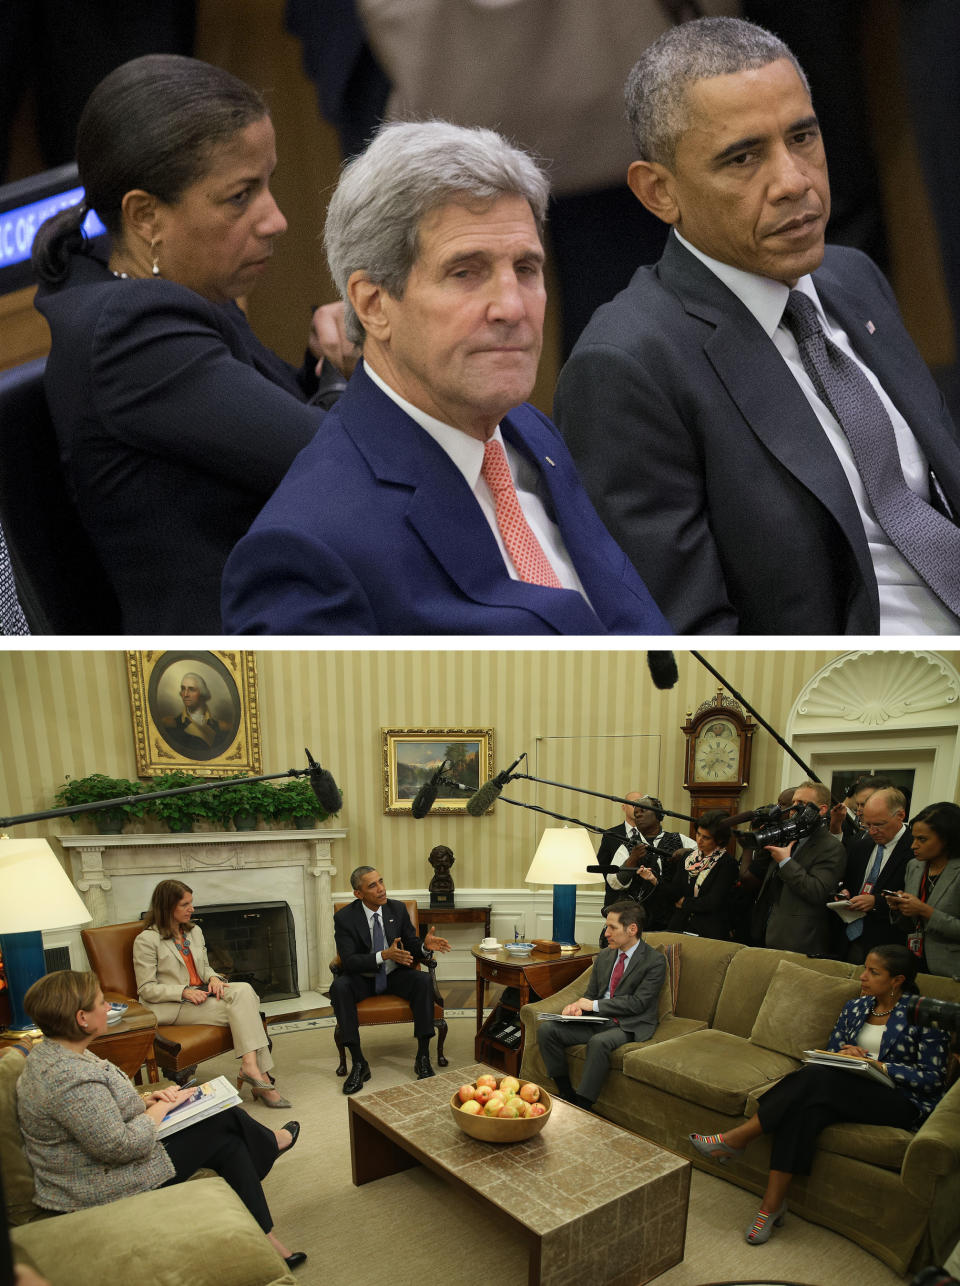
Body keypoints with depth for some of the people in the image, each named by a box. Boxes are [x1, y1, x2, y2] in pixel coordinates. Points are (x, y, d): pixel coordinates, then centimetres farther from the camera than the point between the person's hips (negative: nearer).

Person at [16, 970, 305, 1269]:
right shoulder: (70, 1079, -33)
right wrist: (159, 1108, -14)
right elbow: (120, 1147, -30)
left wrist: (145, 1099, 0)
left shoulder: (53, 1053, 0)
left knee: (228, 1142, 6)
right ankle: (272, 1142, 33)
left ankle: (264, 1237, 18)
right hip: (104, 1192, -10)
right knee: (225, 1119, 0)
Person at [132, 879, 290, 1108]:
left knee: (244, 990, -26)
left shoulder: (194, 931, 17)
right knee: (238, 1010, -26)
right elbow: (146, 989, -9)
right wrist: (184, 991, -22)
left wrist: (213, 978, -2)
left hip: (201, 993, 6)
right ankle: (259, 1075, -25)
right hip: (171, 1006, -6)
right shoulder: (147, 940, -6)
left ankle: (250, 1066, -32)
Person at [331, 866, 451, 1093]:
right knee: (339, 987, -33)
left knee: (424, 979, -28)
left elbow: (411, 948, 2)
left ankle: (423, 1058, -21)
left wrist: (425, 946, -23)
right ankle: (358, 1063, -23)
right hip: (362, 980, -2)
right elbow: (349, 961, -20)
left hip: (395, 976, 2)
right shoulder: (345, 917, -13)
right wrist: (383, 955, -35)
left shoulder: (398, 909, -4)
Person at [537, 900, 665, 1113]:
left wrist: (595, 1005, -14)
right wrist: (578, 1006, -8)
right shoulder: (605, 955, 13)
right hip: (598, 1021, 7)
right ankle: (566, 1093, -6)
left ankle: (582, 1107, -29)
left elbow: (638, 1003, -14)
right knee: (546, 1029, -13)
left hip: (630, 1026, -7)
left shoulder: (655, 961, -8)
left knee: (599, 1042, -38)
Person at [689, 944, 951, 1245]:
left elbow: (934, 1078, -6)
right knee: (806, 1109, -31)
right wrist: (845, 1055, -6)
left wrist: (877, 1064, -16)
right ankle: (773, 1204, -27)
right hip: (852, 1091, 5)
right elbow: (830, 1053, 18)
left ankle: (738, 1138, -27)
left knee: (817, 1077, -32)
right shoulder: (855, 1008, 16)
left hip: (901, 1103, -5)